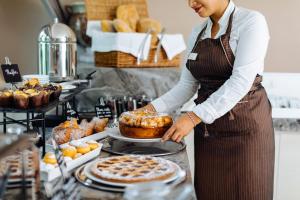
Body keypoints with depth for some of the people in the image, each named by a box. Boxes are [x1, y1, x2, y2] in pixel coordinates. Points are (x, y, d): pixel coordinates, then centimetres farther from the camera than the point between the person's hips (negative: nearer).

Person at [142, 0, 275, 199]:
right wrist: (151, 109, -2)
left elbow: (241, 82, -20)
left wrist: (194, 117, -25)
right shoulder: (197, 33, 11)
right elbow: (187, 86, 11)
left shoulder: (251, 21, -9)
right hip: (207, 129, 6)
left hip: (245, 126, -6)